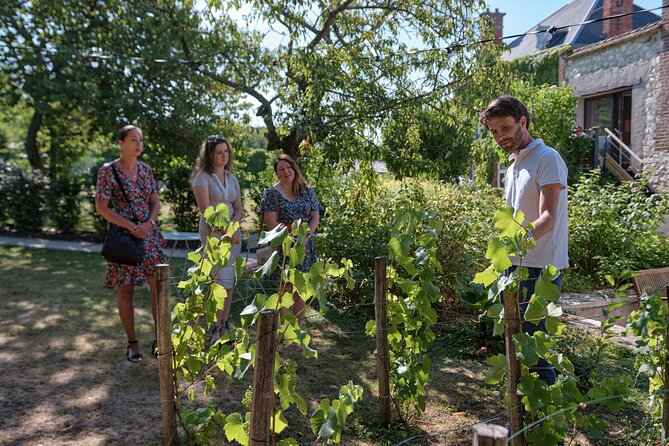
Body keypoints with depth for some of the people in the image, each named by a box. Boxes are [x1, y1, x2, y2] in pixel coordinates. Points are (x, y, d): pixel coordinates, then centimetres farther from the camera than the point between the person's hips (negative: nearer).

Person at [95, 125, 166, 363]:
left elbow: (155, 202, 9)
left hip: (150, 234, 4)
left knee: (159, 286, 1)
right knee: (126, 290, 4)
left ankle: (159, 339, 12)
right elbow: (101, 208, -10)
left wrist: (148, 223, -10)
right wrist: (131, 227, -16)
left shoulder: (146, 169, 8)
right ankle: (132, 343, 16)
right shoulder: (108, 171, -6)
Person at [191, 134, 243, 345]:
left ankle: (224, 327, 14)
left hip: (233, 234, 6)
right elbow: (205, 210, -13)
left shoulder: (232, 179, 14)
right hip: (213, 234, -6)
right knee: (223, 282, -11)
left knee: (229, 282, 5)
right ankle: (216, 330, 0)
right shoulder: (203, 177, -4)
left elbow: (239, 209, 11)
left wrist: (232, 225, -8)